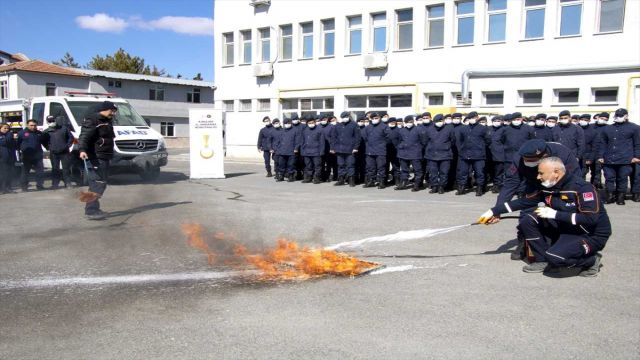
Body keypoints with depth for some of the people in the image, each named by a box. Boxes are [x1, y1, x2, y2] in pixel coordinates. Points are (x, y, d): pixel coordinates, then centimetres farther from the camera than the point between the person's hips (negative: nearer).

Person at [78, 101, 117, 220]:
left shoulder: (107, 121, 19)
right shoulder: (92, 120, -11)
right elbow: (84, 136, -22)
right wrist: (82, 150, -36)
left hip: (104, 157, 10)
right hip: (97, 157, -10)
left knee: (98, 182, 15)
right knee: (99, 182, -13)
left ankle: (94, 209, 24)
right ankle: (91, 210, -12)